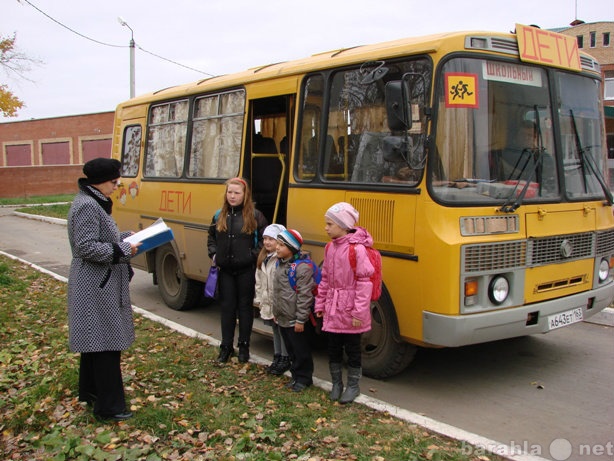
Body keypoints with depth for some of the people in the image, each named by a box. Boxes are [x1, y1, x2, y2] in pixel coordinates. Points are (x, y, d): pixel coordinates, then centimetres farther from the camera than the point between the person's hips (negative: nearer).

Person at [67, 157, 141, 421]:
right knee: (105, 343, -6)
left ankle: (89, 392, 35)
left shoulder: (95, 203, 13)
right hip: (97, 285, -11)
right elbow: (86, 247, -24)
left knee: (92, 340, 20)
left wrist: (129, 237, 9)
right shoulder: (87, 206, -19)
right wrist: (123, 250, -18)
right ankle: (108, 407, 2)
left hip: (97, 284, 11)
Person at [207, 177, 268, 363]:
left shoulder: (254, 215, -5)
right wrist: (213, 254, 4)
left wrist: (254, 255, -12)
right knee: (227, 307, 10)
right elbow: (211, 237, 18)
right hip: (225, 270, 3)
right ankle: (226, 347, 19)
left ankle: (244, 346, 19)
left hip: (246, 270, -3)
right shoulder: (219, 215, 7)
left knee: (245, 306, 8)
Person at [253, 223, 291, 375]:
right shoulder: (263, 257, 9)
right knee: (275, 330, 19)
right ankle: (277, 357, 31)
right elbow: (259, 280, 15)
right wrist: (258, 298, 14)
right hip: (267, 303, 8)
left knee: (283, 330, 4)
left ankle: (285, 360, 16)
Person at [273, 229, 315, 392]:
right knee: (291, 349, 19)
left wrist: (300, 320, -21)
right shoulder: (280, 264, 8)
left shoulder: (302, 267, -20)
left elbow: (304, 296, -21)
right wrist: (276, 312, 19)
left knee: (301, 351, 6)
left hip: (296, 320, -9)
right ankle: (296, 375, 32)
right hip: (283, 318, 9)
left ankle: (304, 378, 19)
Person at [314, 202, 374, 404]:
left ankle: (353, 385, 25)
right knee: (333, 348, 14)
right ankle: (336, 383, 30)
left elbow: (364, 282, -17)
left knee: (352, 348, 8)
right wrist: (320, 304, 12)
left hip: (351, 311, -6)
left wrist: (359, 312, -19)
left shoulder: (357, 249, -17)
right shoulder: (330, 247, 5)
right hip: (332, 309, 6)